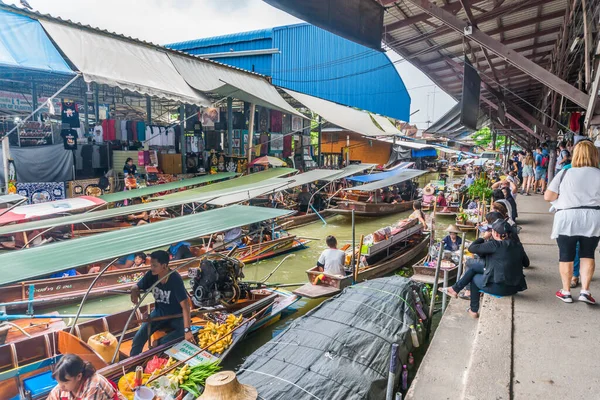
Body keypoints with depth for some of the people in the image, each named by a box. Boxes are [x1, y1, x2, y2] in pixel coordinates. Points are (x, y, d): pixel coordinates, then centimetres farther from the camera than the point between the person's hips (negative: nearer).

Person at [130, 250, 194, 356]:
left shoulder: (175, 279, -29)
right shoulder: (151, 275, -14)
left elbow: (185, 305, -33)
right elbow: (136, 287, 3)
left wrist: (187, 330, -39)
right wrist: (134, 293, -25)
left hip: (176, 316, -5)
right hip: (159, 312, 5)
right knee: (138, 338, -10)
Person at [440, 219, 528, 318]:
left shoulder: (495, 245, -17)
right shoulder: (518, 246, 3)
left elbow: (471, 248, -13)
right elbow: (526, 263, 15)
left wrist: (483, 238, 3)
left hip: (500, 288, -7)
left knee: (474, 277, 23)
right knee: (472, 265, 15)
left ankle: (474, 310, 35)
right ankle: (455, 289, 26)